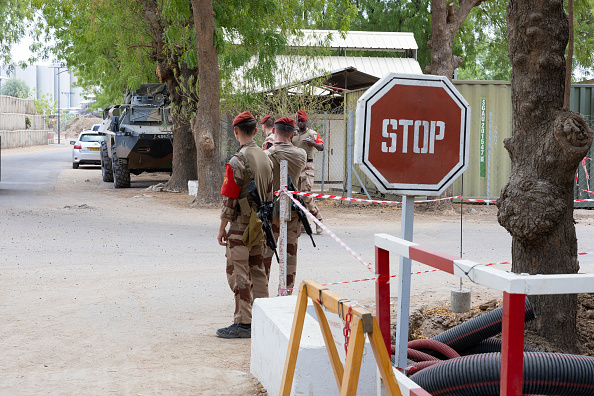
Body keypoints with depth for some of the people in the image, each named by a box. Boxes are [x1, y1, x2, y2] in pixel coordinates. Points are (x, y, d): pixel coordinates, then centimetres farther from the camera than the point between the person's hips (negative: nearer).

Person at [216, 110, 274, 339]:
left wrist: (222, 228, -8)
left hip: (241, 226, -8)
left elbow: (229, 199, -17)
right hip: (259, 225, 8)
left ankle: (243, 323, -1)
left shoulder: (237, 161, -18)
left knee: (239, 274, -3)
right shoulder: (265, 158, 8)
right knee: (257, 270, 14)